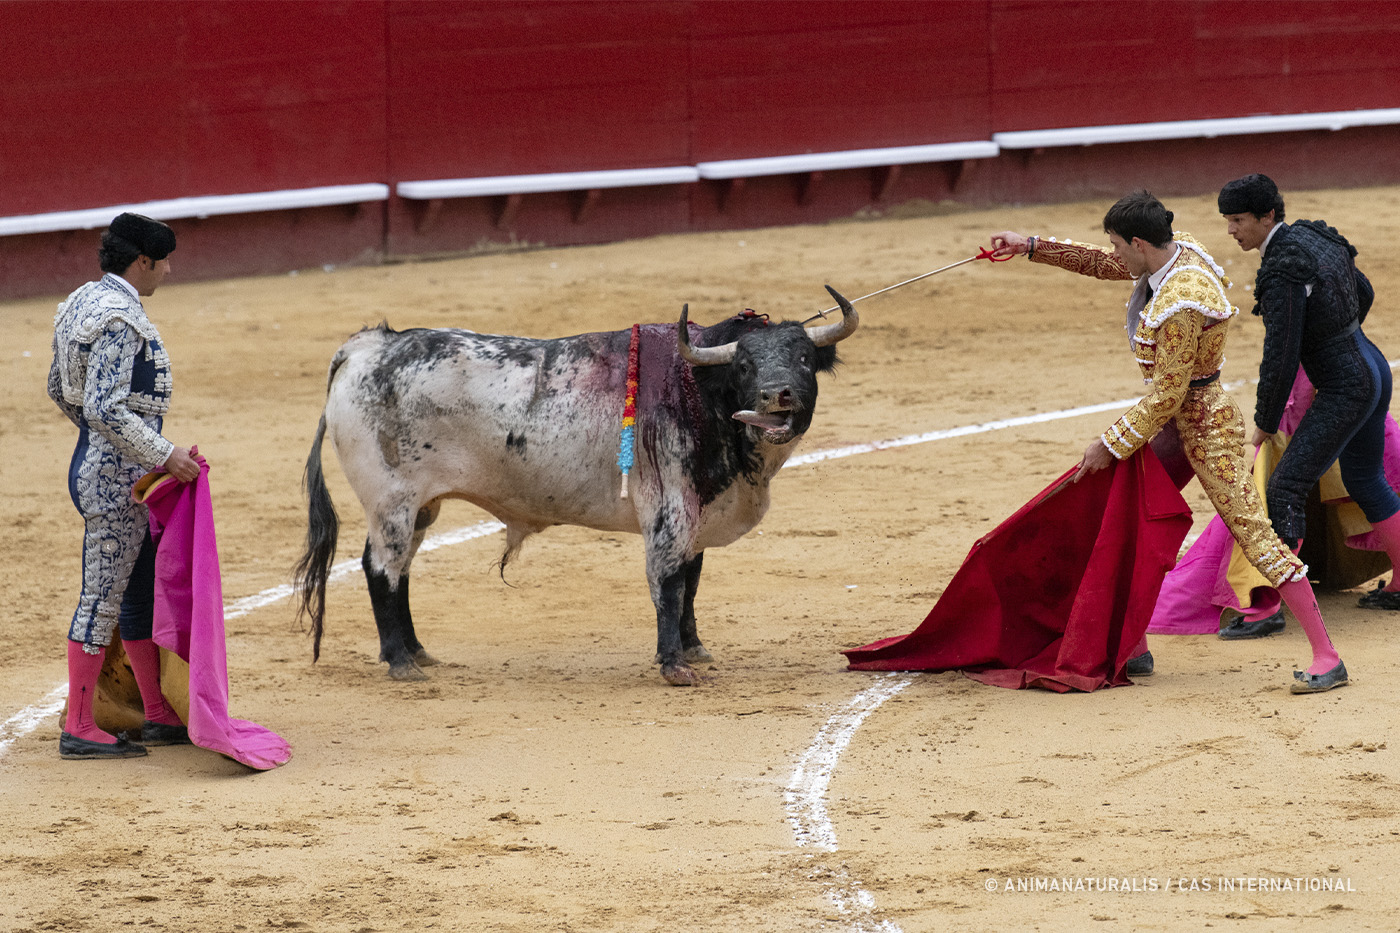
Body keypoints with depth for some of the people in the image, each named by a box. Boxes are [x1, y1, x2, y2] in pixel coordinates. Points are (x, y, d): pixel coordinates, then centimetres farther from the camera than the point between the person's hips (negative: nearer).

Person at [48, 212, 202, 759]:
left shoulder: (86, 302, 11)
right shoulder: (119, 318, -20)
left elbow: (59, 390, 21)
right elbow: (106, 407, -28)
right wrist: (164, 454, -21)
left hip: (98, 464, 10)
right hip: (118, 477, -10)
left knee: (141, 591, 16)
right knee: (104, 596, -4)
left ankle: (159, 716, 23)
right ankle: (78, 729, 0)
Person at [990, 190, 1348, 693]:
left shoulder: (1179, 306, -29)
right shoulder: (1179, 249, -1)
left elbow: (1166, 396, -24)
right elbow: (1102, 265, 17)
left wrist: (1111, 444, -14)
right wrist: (1031, 247, 16)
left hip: (1205, 428, -10)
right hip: (1177, 424, 10)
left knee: (1255, 535, -11)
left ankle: (1327, 659, -10)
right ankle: (1133, 648, 25)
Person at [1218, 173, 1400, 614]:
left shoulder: (1281, 274, -23)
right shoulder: (1313, 237, 5)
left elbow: (1281, 359, -22)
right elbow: (1363, 293, 20)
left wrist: (1265, 424, -8)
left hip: (1346, 391, -10)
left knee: (1285, 489, -11)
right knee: (1364, 481, 25)